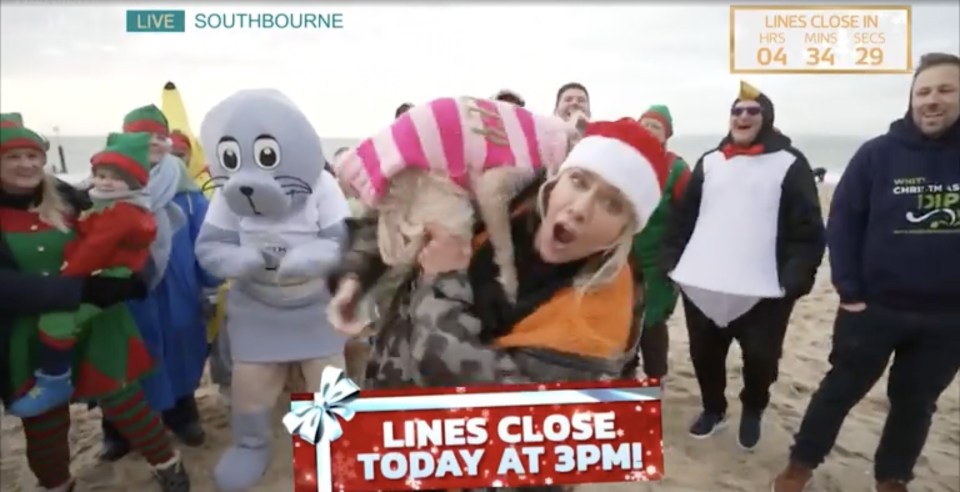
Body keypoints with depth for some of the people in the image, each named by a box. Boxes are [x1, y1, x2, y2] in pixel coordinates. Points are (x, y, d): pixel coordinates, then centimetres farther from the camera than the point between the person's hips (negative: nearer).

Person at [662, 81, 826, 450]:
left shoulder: (790, 164, 0)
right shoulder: (709, 162, 13)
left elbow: (808, 228, -5)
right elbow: (683, 216, 12)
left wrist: (797, 278, -14)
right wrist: (671, 261, 4)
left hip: (764, 290, -3)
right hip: (701, 284, 4)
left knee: (760, 357, 6)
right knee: (704, 352, 13)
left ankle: (753, 412, 35)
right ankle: (713, 408, 37)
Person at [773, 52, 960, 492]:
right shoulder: (877, 154, -7)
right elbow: (843, 222, -6)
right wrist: (849, 291, -10)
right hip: (874, 306, -2)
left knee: (916, 402, 15)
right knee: (841, 389, 9)